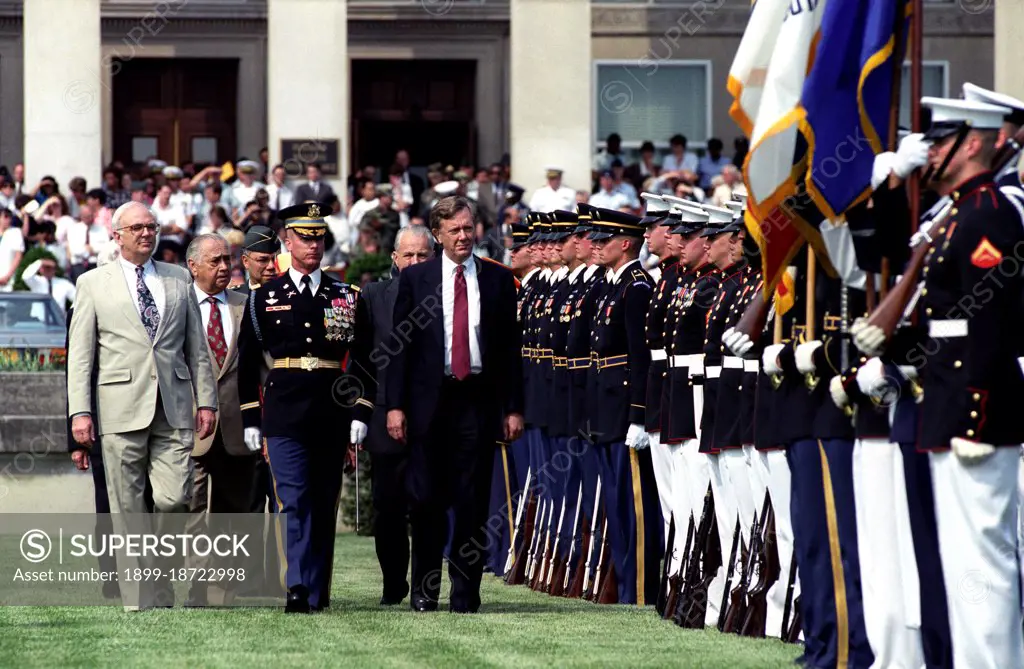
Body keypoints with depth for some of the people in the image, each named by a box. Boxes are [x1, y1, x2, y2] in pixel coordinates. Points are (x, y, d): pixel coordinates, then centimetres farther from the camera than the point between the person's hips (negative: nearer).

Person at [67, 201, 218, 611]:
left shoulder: (178, 280, 15)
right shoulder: (94, 284, 8)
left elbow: (197, 346, 16)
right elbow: (79, 353, 4)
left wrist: (206, 400, 8)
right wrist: (80, 411, -6)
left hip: (173, 408, 2)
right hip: (121, 409, -2)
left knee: (175, 500, -8)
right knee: (128, 509, -2)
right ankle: (140, 599, 2)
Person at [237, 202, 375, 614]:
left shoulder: (347, 297, 9)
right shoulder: (265, 297, 6)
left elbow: (363, 360, 9)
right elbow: (247, 361, 8)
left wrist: (361, 415, 1)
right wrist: (250, 420, 3)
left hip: (332, 412, 2)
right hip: (285, 413, -2)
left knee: (324, 504, 6)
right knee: (294, 501, -13)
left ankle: (318, 593, 13)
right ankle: (299, 589, -21)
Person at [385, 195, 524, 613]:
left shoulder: (499, 279, 7)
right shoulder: (415, 279, 5)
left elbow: (510, 347, 8)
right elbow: (401, 345, 3)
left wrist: (513, 407, 2)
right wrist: (395, 405, -4)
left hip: (479, 401, 1)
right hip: (430, 400, -1)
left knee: (473, 501, 1)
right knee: (426, 499, -1)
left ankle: (465, 594, 6)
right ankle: (424, 590, 14)